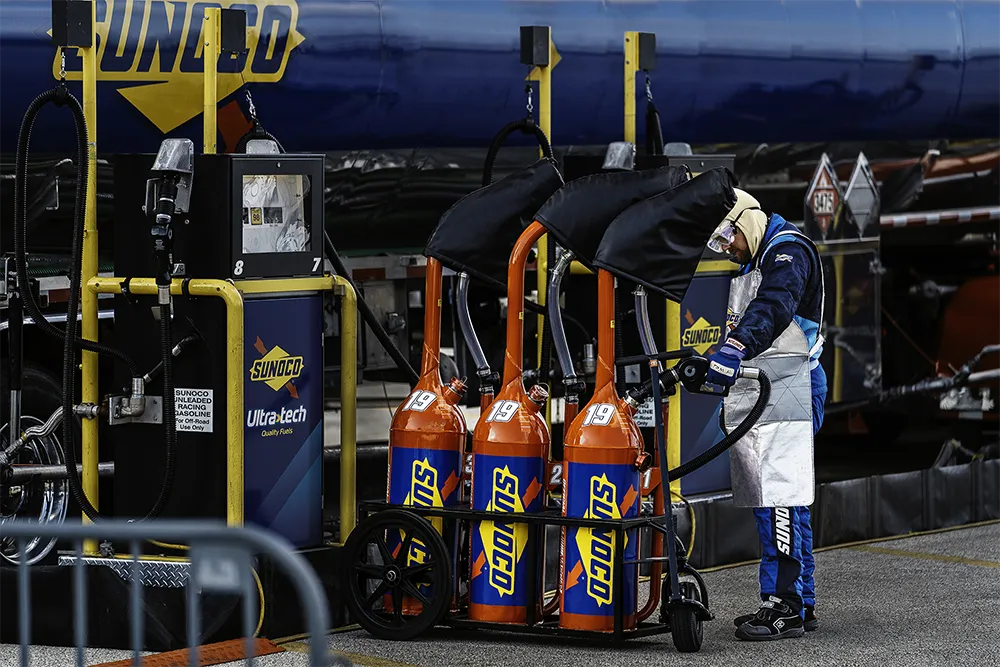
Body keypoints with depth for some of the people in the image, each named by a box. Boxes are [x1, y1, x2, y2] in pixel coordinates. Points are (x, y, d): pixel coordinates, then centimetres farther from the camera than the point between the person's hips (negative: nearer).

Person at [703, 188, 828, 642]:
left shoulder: (788, 250, -7)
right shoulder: (749, 266, 25)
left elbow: (772, 308, -26)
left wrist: (733, 350, -40)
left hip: (787, 390, -10)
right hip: (750, 392, 10)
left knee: (783, 497, -15)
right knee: (765, 500, 9)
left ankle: (786, 603, -18)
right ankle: (800, 604, 13)